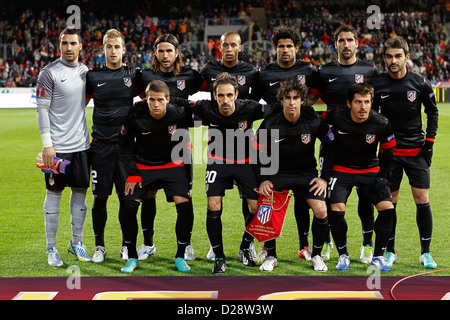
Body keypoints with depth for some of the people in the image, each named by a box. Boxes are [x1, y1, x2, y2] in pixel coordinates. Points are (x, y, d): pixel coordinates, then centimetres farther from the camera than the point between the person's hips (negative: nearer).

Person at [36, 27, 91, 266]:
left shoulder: (86, 72, 9)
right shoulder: (49, 73, -8)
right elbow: (42, 109, -9)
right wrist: (47, 144, -15)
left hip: (81, 144, 5)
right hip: (57, 146, -5)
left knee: (80, 191, 10)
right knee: (54, 194, 1)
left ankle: (76, 241, 24)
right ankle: (51, 248, 10)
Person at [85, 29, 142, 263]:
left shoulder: (133, 75, 4)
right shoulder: (93, 76, 3)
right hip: (101, 144, 0)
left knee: (126, 196, 4)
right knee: (100, 196, 1)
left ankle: (127, 244, 18)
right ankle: (99, 245, 14)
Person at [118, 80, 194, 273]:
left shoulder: (179, 115, -18)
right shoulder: (135, 114, -19)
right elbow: (124, 145, -3)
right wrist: (132, 173, -7)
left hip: (172, 165, 0)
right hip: (142, 166, 0)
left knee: (184, 206, -17)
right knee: (129, 206, -13)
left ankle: (180, 257, 1)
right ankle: (132, 258, 6)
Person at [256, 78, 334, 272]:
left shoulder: (314, 121, -14)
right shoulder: (269, 124, -14)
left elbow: (331, 147, 0)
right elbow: (259, 153, 1)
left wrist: (325, 177, -4)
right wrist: (264, 179, -9)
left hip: (307, 172, 0)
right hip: (279, 172, 0)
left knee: (321, 211, -19)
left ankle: (316, 255, 6)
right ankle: (271, 256, 1)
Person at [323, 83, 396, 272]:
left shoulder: (381, 124, -16)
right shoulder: (336, 116, -18)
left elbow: (388, 152, 1)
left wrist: (382, 177, -4)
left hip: (370, 171, 1)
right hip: (342, 170, -1)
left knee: (387, 209, -15)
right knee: (336, 210, -20)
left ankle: (378, 257, 1)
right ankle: (343, 255, 2)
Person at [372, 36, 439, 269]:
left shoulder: (420, 83, -5)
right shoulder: (377, 85, -3)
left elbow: (433, 112, 8)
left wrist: (429, 141, 1)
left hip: (417, 151, 0)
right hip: (389, 151, 1)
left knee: (422, 201, -3)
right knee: (388, 203, 1)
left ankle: (425, 253, 7)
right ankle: (390, 252, 14)